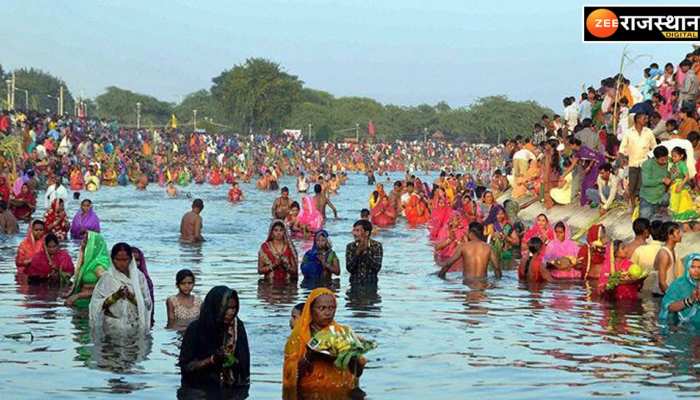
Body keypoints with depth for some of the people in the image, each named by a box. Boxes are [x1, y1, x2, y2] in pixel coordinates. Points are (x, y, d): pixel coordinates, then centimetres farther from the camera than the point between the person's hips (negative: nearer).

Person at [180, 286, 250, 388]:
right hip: (201, 389, -2)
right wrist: (212, 360, -17)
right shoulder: (195, 329, -7)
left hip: (231, 388, 2)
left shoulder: (237, 327, 1)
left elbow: (243, 361, 8)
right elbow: (185, 366, -5)